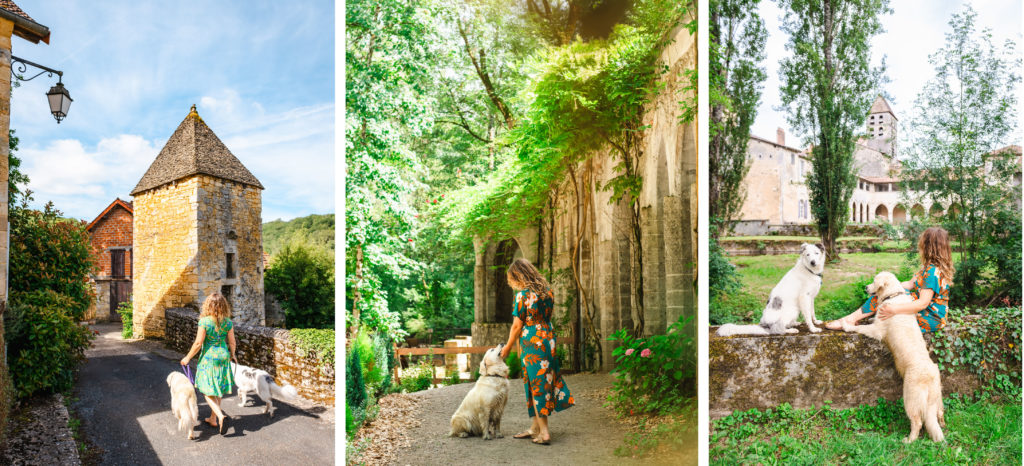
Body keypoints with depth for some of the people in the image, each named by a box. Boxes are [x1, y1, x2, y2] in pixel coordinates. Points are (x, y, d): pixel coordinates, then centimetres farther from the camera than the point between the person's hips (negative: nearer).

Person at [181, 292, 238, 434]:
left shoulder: (204, 321, -16)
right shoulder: (228, 322, -4)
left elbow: (198, 343, -13)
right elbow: (232, 343, 2)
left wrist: (188, 357, 1)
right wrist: (232, 355, 21)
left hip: (209, 358, -5)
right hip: (223, 357, 5)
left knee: (208, 391, 2)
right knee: (218, 390, 17)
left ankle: (220, 416, -17)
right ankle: (213, 418, 28)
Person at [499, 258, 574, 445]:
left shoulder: (523, 294, -15)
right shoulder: (547, 290, 6)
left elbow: (517, 326, -12)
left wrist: (508, 347, 0)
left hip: (531, 342, -7)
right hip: (548, 339, 7)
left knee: (536, 383, 1)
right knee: (545, 380, 13)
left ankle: (544, 433, 4)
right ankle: (535, 428, 24)